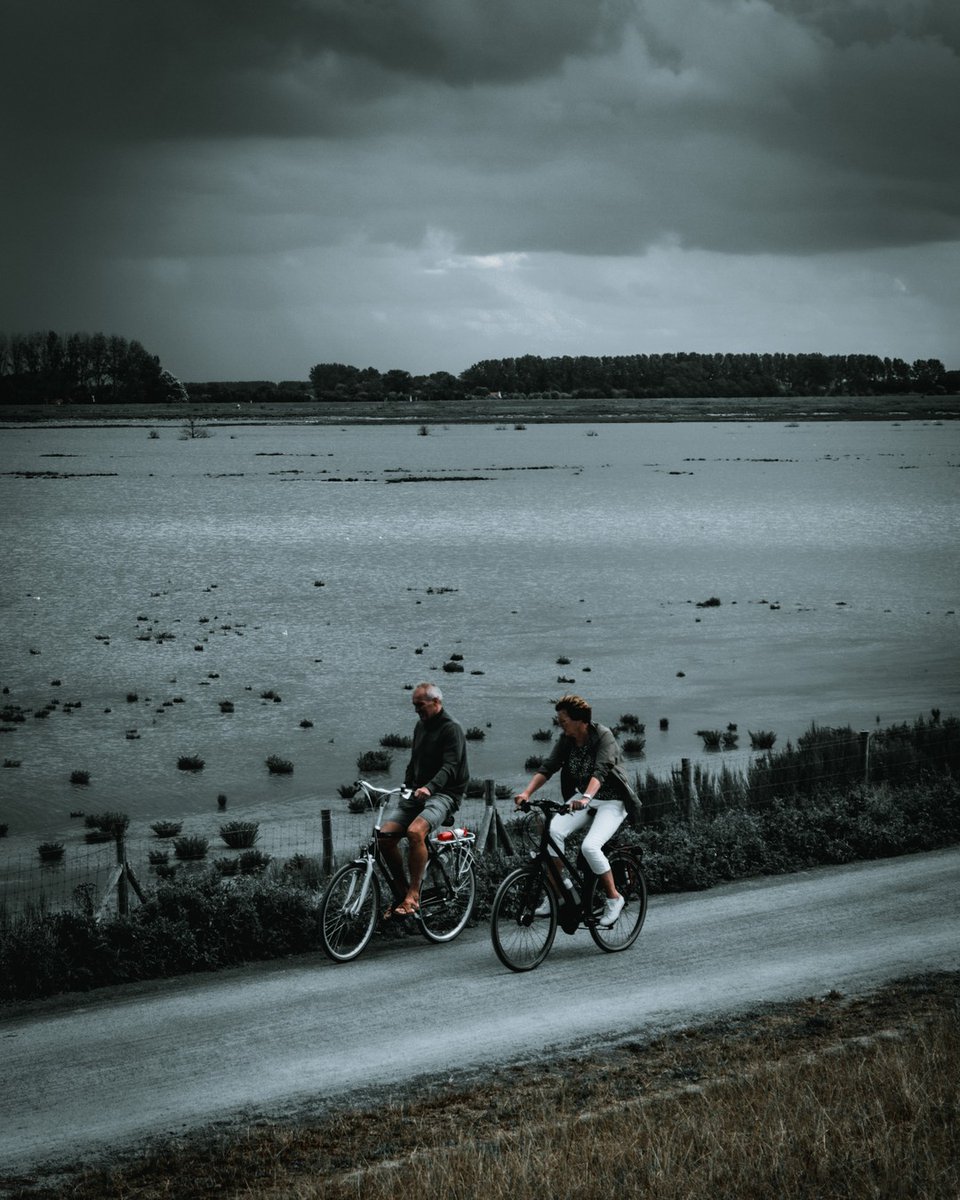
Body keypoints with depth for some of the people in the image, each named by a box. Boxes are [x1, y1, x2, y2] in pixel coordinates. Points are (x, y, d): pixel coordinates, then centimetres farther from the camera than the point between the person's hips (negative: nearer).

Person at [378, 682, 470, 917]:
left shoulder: (451, 729, -9)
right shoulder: (421, 726, 17)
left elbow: (450, 767, -22)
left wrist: (429, 787, -38)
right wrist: (405, 789, 14)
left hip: (443, 794, -8)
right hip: (417, 792, 8)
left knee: (415, 831, -35)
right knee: (385, 835, -14)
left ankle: (413, 895, -27)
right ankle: (401, 890, 1)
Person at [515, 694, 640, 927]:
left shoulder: (603, 736, -22)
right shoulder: (566, 739, -3)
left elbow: (600, 771, -36)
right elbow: (548, 767, -10)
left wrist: (586, 798, -52)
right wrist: (527, 792, -26)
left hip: (612, 801, -6)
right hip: (582, 798, 6)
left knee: (590, 846, -27)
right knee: (553, 831, -20)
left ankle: (614, 898, -7)